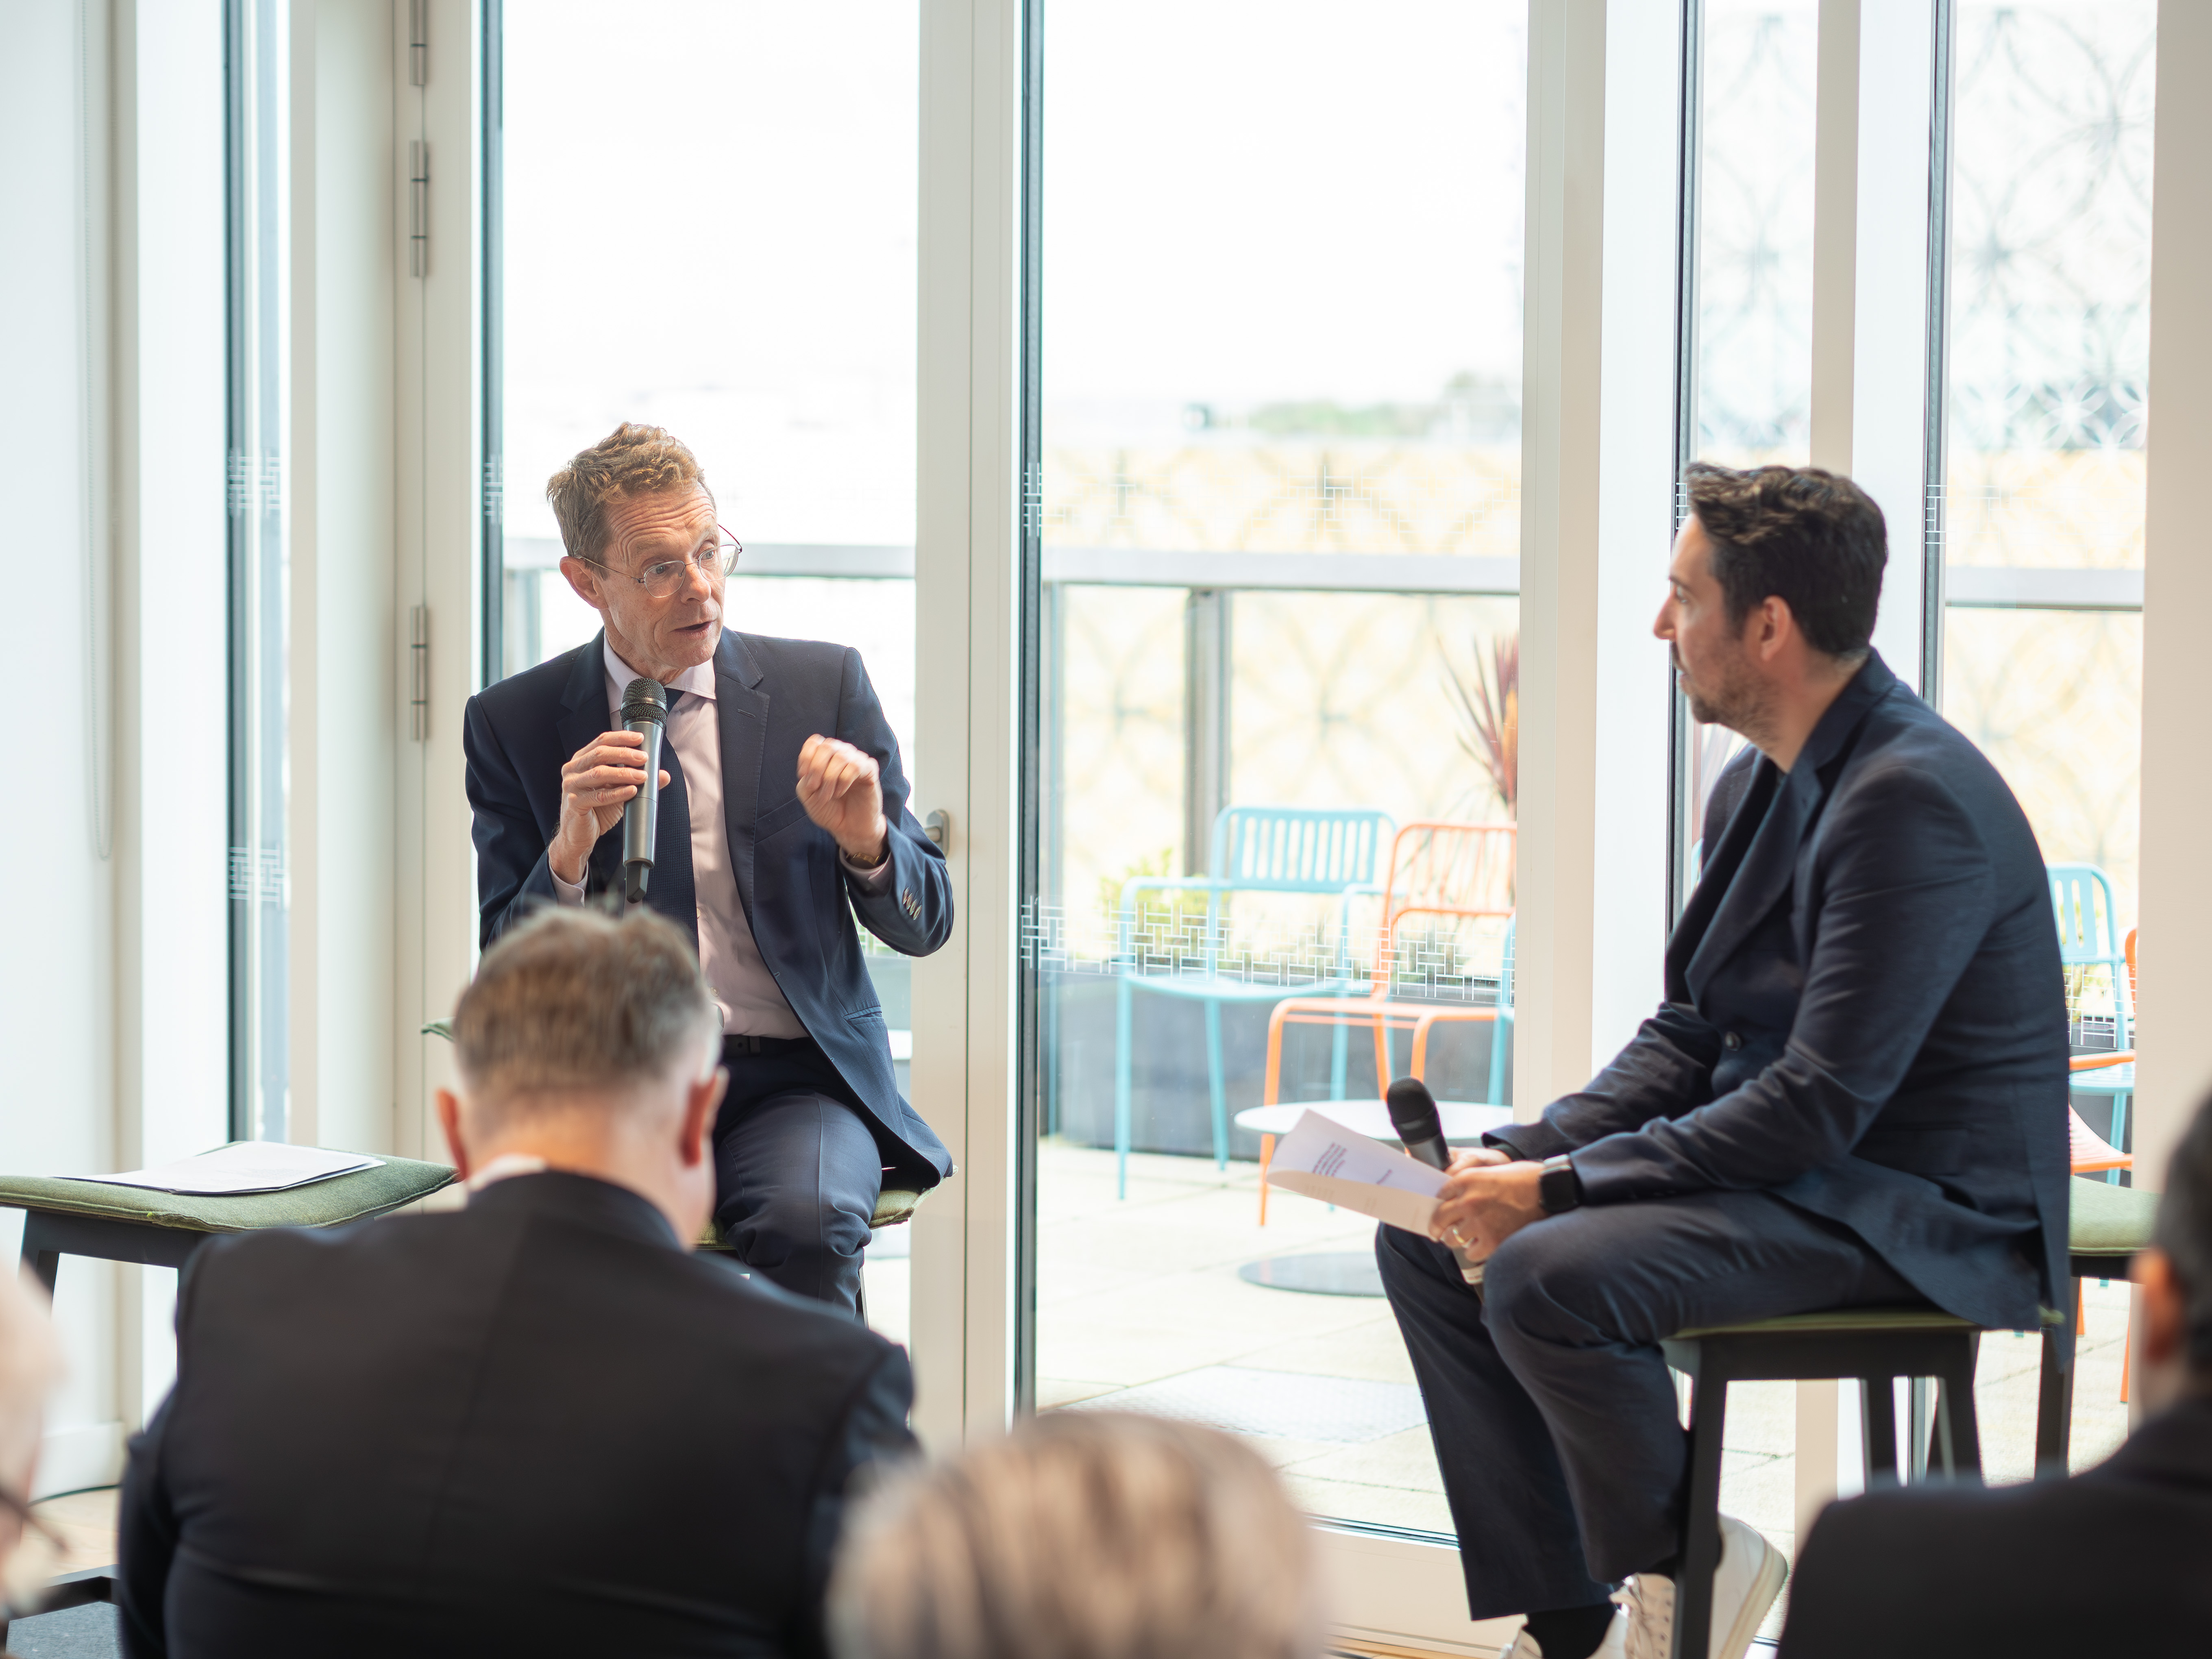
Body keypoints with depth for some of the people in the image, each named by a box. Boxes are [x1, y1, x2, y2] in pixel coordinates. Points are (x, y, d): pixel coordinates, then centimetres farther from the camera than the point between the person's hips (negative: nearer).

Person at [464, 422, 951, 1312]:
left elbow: (925, 925, 8)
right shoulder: (513, 723, 6)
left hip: (796, 1080, 0)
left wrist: (864, 839, -14)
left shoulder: (825, 685, 6)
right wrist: (570, 847, -16)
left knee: (805, 1223, -33)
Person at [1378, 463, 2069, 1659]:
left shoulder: (1916, 800, -22)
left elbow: (1820, 1107, -26)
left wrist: (1558, 1187, -24)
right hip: (1772, 1158, 10)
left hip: (1909, 1212, -10)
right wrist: (1531, 1154, -3)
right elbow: (1687, 1036, 14)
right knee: (1428, 1238, 2)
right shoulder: (1757, 784, 9)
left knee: (1546, 1275, -29)